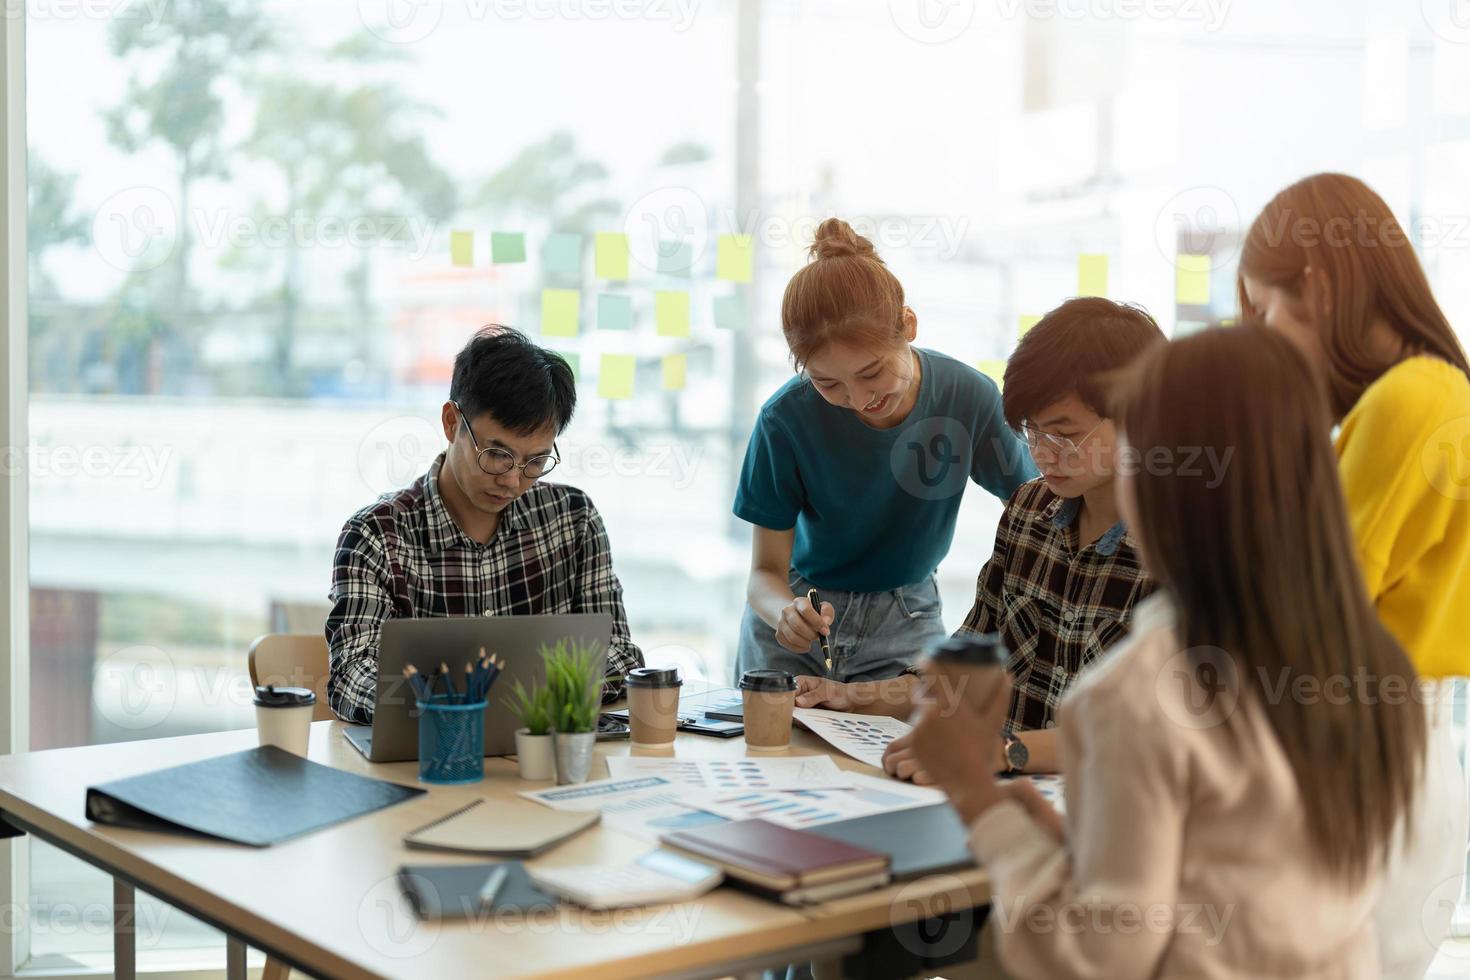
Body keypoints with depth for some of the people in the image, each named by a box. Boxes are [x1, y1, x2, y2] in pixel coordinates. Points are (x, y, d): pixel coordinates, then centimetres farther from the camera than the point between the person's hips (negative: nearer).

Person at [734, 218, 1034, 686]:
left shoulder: (969, 397, -18)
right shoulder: (785, 419, -21)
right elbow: (766, 571, -14)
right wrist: (784, 613, -37)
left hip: (903, 627, 1)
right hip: (797, 610, 0)